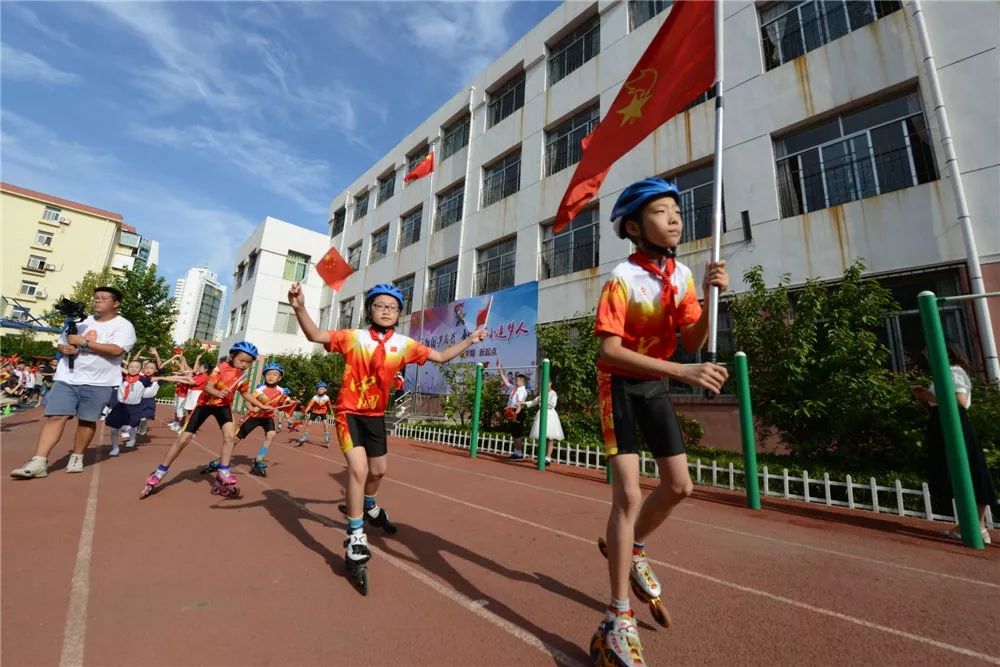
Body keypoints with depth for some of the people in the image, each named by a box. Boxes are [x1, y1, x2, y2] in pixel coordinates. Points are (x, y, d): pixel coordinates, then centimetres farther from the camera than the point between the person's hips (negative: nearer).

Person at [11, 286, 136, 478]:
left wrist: (84, 341, -16)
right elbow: (61, 342, 21)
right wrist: (63, 348, -3)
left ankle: (77, 458, 18)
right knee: (55, 416, -3)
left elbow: (116, 350, -21)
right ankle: (38, 462, -3)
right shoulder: (82, 321, 15)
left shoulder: (123, 326, -6)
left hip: (98, 382, -5)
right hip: (67, 378, 5)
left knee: (87, 420, 4)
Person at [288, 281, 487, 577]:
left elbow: (441, 357, 1)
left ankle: (368, 507, 53)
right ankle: (355, 538, -2)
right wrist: (300, 308, -42)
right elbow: (316, 336, -25)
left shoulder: (404, 344, -6)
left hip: (375, 414, 5)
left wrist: (470, 340, -3)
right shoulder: (354, 337, -14)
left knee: (379, 469, 19)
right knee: (359, 468, -21)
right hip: (349, 411, -4)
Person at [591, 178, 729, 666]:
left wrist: (713, 296, -19)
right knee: (628, 494, -12)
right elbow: (610, 350, -26)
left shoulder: (682, 274, 1)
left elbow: (692, 342, -3)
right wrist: (684, 372, -32)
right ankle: (618, 621, 3)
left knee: (679, 486, 11)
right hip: (620, 385, -7)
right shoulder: (622, 278, -19)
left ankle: (632, 548, 39)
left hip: (655, 385, 7)